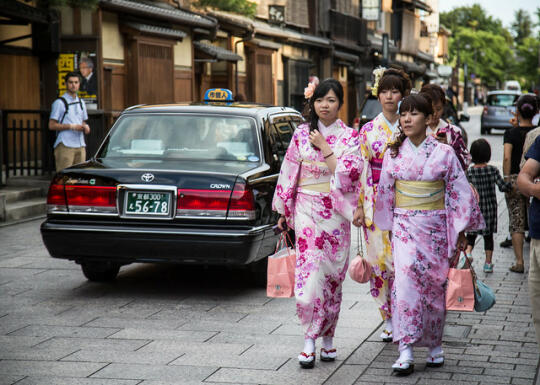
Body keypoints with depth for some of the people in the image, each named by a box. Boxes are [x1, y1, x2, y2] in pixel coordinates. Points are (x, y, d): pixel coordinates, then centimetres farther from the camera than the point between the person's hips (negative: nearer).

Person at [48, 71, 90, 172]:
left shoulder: (81, 103, 18)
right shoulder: (59, 102, -3)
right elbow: (52, 125, -7)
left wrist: (85, 127, 3)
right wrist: (72, 126, -15)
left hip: (80, 146, 6)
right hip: (65, 146, -6)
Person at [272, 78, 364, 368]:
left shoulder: (349, 137, 1)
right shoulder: (301, 134, 4)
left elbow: (348, 173, -12)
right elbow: (289, 173, 8)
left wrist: (324, 147, -12)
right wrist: (284, 211, 8)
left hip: (336, 214, 0)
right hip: (307, 211, 0)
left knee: (332, 275, 6)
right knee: (309, 273, -9)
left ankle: (328, 337, 20)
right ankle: (310, 340, -4)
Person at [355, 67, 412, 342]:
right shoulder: (368, 130, 5)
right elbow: (363, 172, 3)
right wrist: (367, 208, -4)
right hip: (378, 202, 1)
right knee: (380, 257, 0)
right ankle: (389, 319, 11)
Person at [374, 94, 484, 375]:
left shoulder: (443, 153, -3)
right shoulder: (393, 153, 4)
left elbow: (459, 192, -1)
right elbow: (385, 192, 12)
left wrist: (461, 232, -3)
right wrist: (386, 226, 14)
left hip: (435, 226, -1)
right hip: (404, 225, 1)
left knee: (434, 285, 6)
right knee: (406, 280, -13)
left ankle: (434, 346, 23)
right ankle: (406, 352, -13)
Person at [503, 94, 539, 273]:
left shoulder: (511, 133, -4)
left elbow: (507, 157, -14)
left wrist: (507, 180, -11)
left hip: (515, 179, -1)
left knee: (516, 223, 4)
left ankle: (519, 262, 2)